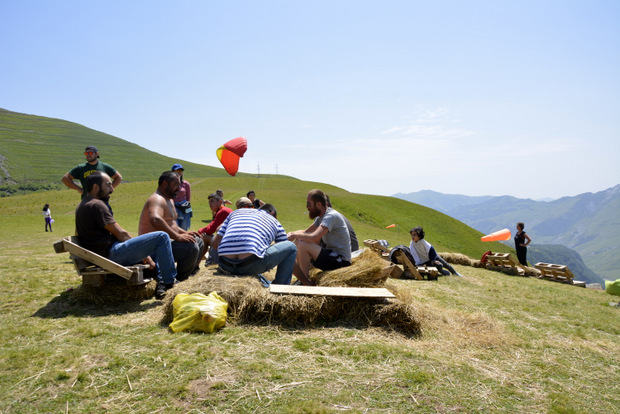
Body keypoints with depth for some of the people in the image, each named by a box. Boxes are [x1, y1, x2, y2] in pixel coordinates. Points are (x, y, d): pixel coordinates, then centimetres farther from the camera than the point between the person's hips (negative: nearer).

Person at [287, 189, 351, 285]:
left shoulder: (331, 216, -20)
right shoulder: (321, 216, 10)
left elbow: (313, 237, -32)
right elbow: (306, 232, 18)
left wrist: (295, 235, -16)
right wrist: (291, 233, -2)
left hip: (340, 261, -10)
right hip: (331, 254, 10)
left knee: (303, 245, -25)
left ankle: (306, 282, -11)